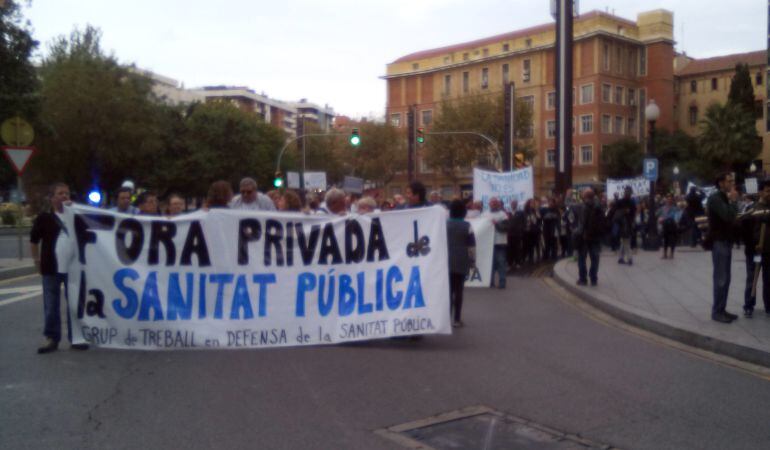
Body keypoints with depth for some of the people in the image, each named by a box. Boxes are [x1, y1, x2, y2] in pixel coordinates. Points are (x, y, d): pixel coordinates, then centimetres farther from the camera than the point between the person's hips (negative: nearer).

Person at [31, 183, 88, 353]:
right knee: (51, 305, 4)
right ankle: (52, 338, 14)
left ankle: (75, 338, 14)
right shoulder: (43, 217, -1)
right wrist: (37, 261, 1)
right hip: (51, 267, -1)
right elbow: (34, 241, 4)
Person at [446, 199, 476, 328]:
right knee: (459, 290, 2)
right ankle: (457, 319, 3)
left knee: (448, 289, 5)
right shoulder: (467, 226, -4)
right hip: (462, 262, -2)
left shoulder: (444, 224, 3)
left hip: (447, 261, 2)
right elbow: (471, 246, -5)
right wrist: (473, 259, 5)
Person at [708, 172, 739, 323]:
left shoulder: (724, 198, 18)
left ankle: (722, 309, 15)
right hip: (719, 242, -9)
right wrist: (733, 201, -12)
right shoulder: (715, 198, -13)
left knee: (725, 278, 10)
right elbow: (728, 216, -24)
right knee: (720, 278, -7)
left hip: (726, 241, 9)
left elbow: (731, 217, 16)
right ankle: (716, 312, -2)